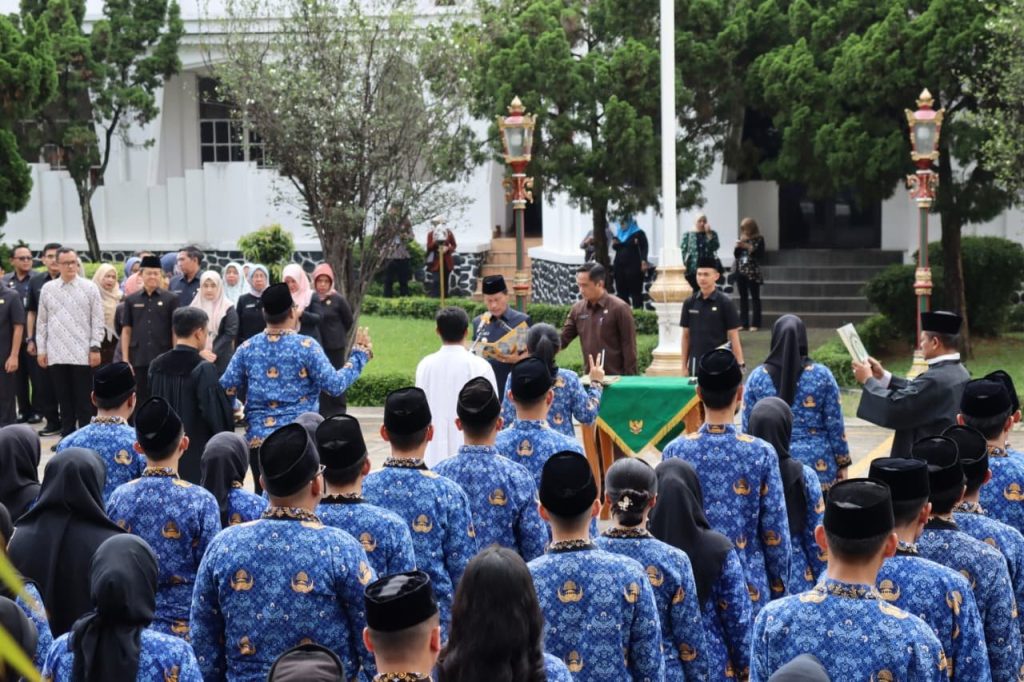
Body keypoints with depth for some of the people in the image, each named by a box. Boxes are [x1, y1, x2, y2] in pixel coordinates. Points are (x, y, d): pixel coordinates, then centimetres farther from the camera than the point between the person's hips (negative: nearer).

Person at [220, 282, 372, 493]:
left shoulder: (247, 348, 3)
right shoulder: (305, 346, -8)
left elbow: (226, 389, 5)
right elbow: (335, 385, -10)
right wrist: (360, 353, 1)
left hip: (258, 438, 3)